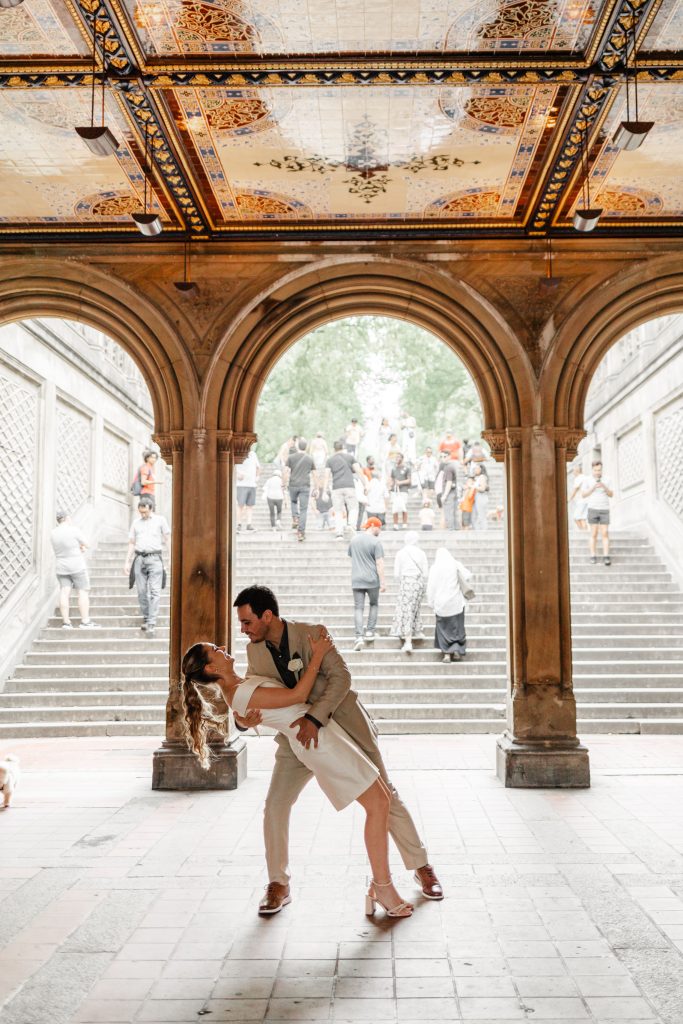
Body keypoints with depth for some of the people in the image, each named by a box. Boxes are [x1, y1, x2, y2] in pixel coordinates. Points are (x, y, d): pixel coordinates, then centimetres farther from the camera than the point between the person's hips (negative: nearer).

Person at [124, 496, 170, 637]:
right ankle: (145, 618, 14)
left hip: (154, 558, -3)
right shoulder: (136, 522, 16)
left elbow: (167, 539, 6)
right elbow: (131, 544, 19)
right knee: (142, 592, 2)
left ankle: (151, 623, -14)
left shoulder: (160, 520, 7)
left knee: (155, 592, -11)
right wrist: (127, 562, 13)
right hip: (139, 558, 3)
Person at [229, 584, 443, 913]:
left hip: (343, 728, -4)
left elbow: (341, 676, -28)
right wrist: (242, 719, -25)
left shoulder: (311, 634, -20)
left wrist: (315, 718, -39)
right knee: (275, 807, -6)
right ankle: (278, 884, 12)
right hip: (299, 734, 4)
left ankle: (421, 866, 22)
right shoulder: (255, 651, -6)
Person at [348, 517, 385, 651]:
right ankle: (369, 632, 16)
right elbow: (379, 564, -13)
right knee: (374, 604, 18)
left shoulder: (354, 539, 9)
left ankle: (359, 636, -9)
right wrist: (382, 583, -11)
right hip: (372, 580, -3)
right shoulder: (376, 542, -9)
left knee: (358, 608, 2)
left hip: (356, 580, 3)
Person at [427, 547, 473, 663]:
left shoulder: (434, 568, -1)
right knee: (457, 626, 13)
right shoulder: (456, 564, -1)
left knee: (444, 627, 9)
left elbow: (431, 587, -1)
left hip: (441, 603, 0)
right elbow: (468, 576, -6)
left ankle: (447, 653, 4)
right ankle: (457, 650, 4)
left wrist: (431, 603, 6)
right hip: (456, 602, 0)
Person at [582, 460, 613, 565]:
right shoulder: (587, 480, 2)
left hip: (604, 511, 2)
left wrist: (604, 487, -15)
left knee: (605, 534, -6)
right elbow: (583, 495, -5)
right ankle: (593, 557, 1)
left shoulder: (605, 481, 10)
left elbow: (611, 495, 3)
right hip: (592, 510, -2)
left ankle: (606, 557, -8)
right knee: (594, 534, -4)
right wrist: (593, 488, -19)